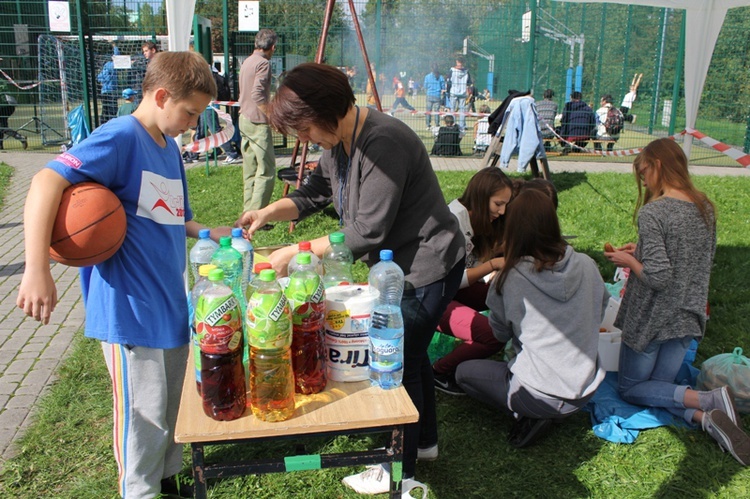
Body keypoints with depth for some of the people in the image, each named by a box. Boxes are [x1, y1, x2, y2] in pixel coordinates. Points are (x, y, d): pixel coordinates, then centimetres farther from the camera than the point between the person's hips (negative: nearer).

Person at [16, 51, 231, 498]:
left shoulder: (169, 147, 10)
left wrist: (208, 233, 6)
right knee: (144, 414, 7)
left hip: (172, 303, 8)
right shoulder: (122, 137, -16)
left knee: (172, 403, 22)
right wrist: (37, 269, -34)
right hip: (131, 307, -8)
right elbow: (48, 181, -26)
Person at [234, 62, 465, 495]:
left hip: (428, 266, -10)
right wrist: (268, 212, -8)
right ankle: (425, 439, 45)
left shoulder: (382, 143, -29)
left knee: (399, 361, 3)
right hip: (398, 263, 10)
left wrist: (298, 252, -24)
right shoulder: (339, 139, 1)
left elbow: (368, 232, -29)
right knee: (410, 353, 22)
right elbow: (316, 192, 9)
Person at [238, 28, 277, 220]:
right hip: (258, 123, -9)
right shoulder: (263, 63, -13)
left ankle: (248, 211, 17)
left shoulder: (247, 62, 15)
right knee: (266, 170, -6)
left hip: (244, 119, 9)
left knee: (250, 169, 12)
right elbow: (258, 95, -24)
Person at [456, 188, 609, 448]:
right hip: (587, 390, 5)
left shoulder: (509, 279, -16)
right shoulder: (586, 266, -7)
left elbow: (501, 334, 2)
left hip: (541, 396, -5)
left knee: (464, 372, 16)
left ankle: (530, 415, 2)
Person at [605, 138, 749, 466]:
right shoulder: (705, 207, 1)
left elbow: (657, 276, -26)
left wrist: (629, 260, -6)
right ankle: (707, 414, -10)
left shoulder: (652, 213, -22)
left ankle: (704, 400, -10)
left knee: (629, 388, 14)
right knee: (661, 386, 20)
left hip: (652, 319, -7)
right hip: (688, 316, 7)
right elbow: (708, 259, 13)